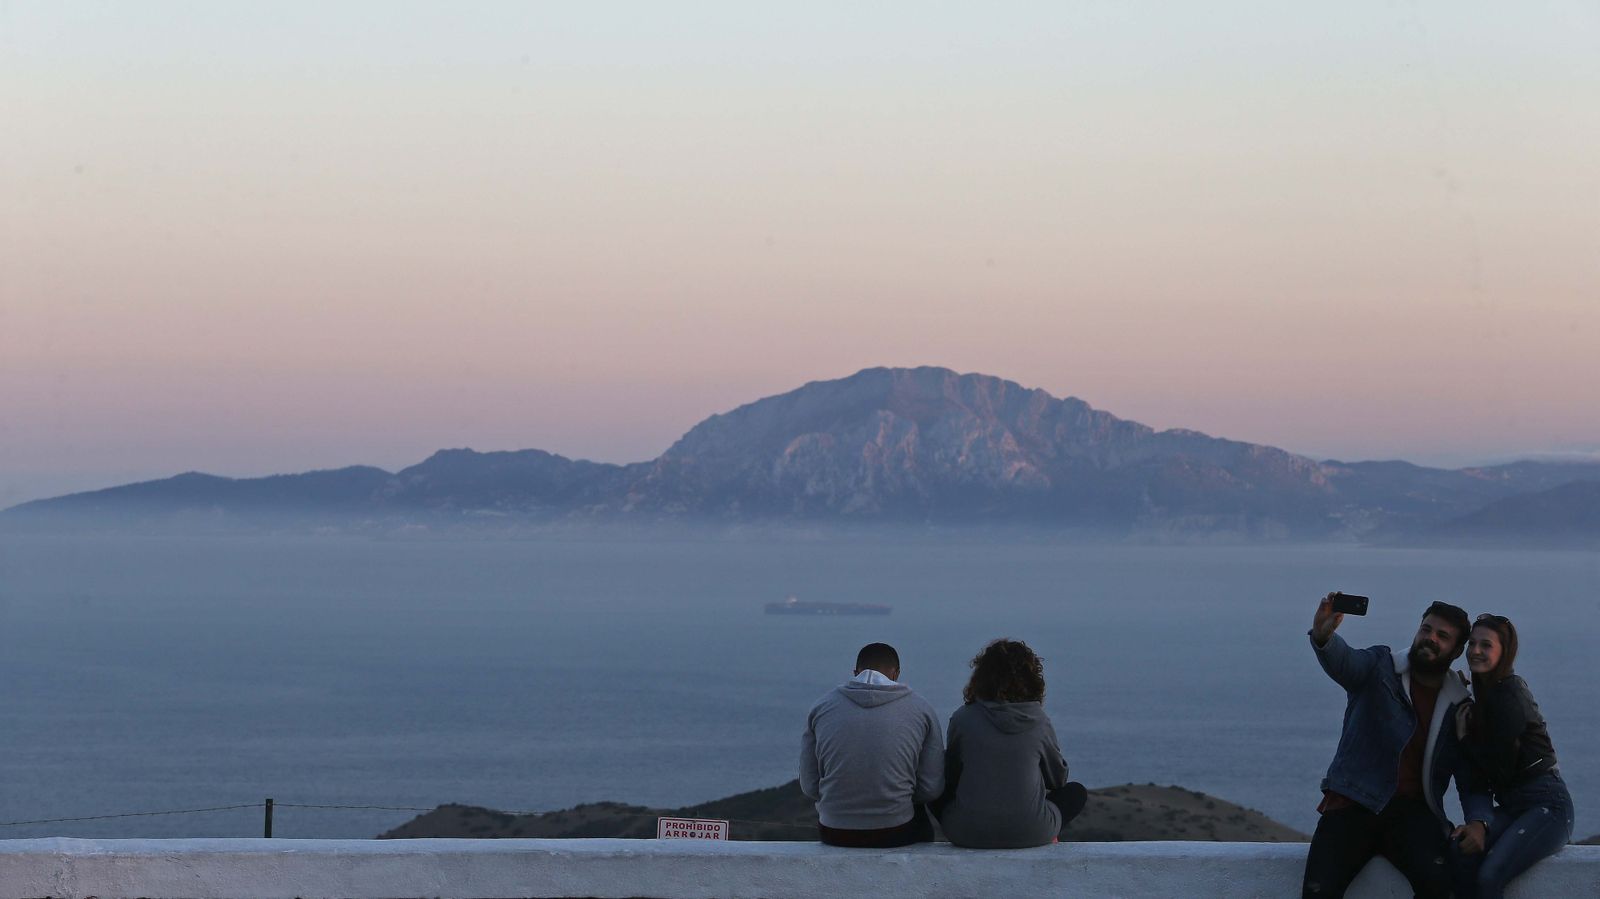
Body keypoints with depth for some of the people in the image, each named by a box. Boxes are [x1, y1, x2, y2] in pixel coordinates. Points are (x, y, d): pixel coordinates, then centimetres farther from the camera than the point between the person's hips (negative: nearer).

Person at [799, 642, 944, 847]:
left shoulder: (822, 707, 3)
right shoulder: (920, 709, 0)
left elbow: (809, 787, 3)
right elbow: (932, 789, -1)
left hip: (835, 835, 2)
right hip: (897, 834, -2)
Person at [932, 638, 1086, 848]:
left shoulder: (962, 719, -3)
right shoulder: (1039, 721, -3)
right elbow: (1058, 778, 11)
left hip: (967, 832, 0)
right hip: (1031, 832, 0)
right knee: (1076, 793, 25)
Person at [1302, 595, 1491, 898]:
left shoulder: (1460, 707, 11)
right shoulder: (1379, 668, 6)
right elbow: (1344, 662, -18)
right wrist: (1322, 636, -42)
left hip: (1412, 811, 1)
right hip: (1353, 804, -1)